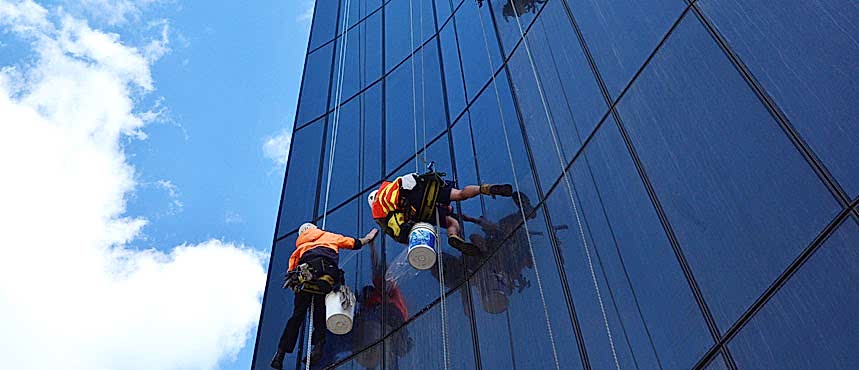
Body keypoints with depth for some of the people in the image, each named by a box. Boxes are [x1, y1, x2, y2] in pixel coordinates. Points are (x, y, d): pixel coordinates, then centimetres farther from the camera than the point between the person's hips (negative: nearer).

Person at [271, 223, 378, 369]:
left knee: (297, 316, 2)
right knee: (320, 316, 8)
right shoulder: (329, 236, 33)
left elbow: (291, 270, 23)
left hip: (306, 276, 1)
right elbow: (355, 244, 36)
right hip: (328, 274, -1)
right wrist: (368, 237, 52)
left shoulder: (300, 247, 35)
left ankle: (281, 353, -7)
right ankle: (318, 344, -15)